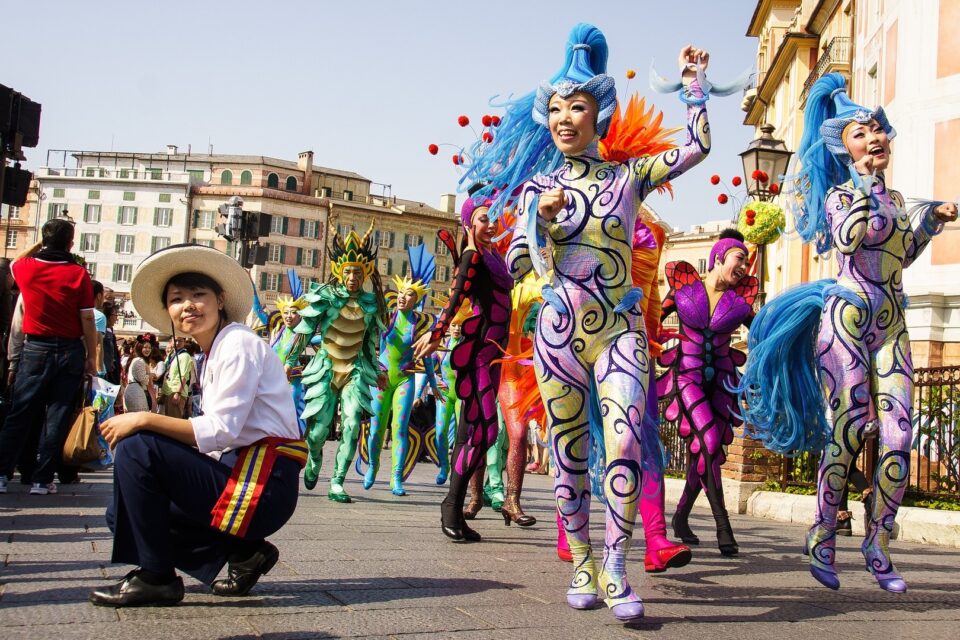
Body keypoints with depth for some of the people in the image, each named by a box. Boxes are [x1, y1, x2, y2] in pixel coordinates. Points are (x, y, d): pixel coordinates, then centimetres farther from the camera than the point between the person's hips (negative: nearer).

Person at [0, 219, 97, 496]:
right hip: (69, 351, -2)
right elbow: (87, 320, -6)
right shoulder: (79, 274, -7)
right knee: (57, 416, 3)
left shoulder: (28, 268, 0)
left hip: (35, 349, 2)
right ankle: (42, 479, 4)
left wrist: (40, 243, 27)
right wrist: (91, 357, 1)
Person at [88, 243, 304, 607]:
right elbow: (216, 439, 12)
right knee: (125, 515, 14)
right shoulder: (215, 354, 18)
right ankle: (244, 552, 11)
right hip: (240, 472, 10)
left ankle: (155, 577, -6)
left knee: (136, 449, -16)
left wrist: (145, 420, -16)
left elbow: (219, 431, -19)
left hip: (263, 483, -10)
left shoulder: (238, 344, -10)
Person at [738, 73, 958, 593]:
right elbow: (846, 239, -23)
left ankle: (878, 544, 9)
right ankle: (822, 540, 4)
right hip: (848, 318, -6)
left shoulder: (894, 197, 17)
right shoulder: (841, 193, -2)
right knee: (846, 434, -8)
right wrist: (867, 181, -16)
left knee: (898, 439, -2)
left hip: (891, 325, 6)